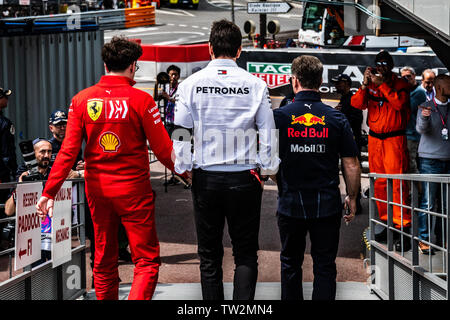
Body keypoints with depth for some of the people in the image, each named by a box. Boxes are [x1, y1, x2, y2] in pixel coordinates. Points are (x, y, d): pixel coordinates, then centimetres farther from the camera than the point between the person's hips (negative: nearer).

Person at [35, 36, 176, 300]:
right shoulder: (141, 100, -10)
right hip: (134, 189, -4)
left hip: (97, 189, 4)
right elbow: (163, 149, -8)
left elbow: (68, 150, -5)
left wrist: (49, 191, -2)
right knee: (147, 260, 0)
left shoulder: (82, 100, -1)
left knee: (104, 260, 18)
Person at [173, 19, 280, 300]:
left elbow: (180, 133, -1)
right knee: (246, 253, 7)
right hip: (244, 179, -1)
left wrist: (184, 169, 10)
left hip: (205, 179, 1)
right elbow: (269, 133, -1)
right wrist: (266, 171, 11)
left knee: (209, 255, 11)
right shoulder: (256, 85, -3)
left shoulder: (191, 84, -2)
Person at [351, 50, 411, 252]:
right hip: (374, 138, 5)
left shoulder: (399, 84, 1)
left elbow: (399, 103, -17)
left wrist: (381, 84, -18)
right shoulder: (370, 84, 11)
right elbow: (357, 104, -1)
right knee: (378, 183, 5)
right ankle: (387, 222, 15)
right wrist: (365, 85, -14)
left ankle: (403, 227, -11)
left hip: (395, 139, -4)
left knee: (397, 183, -10)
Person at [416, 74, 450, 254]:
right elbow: (421, 129, -16)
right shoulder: (426, 106, -1)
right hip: (430, 160, -4)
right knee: (428, 202, -6)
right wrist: (424, 117, -37)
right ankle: (424, 239, -1)